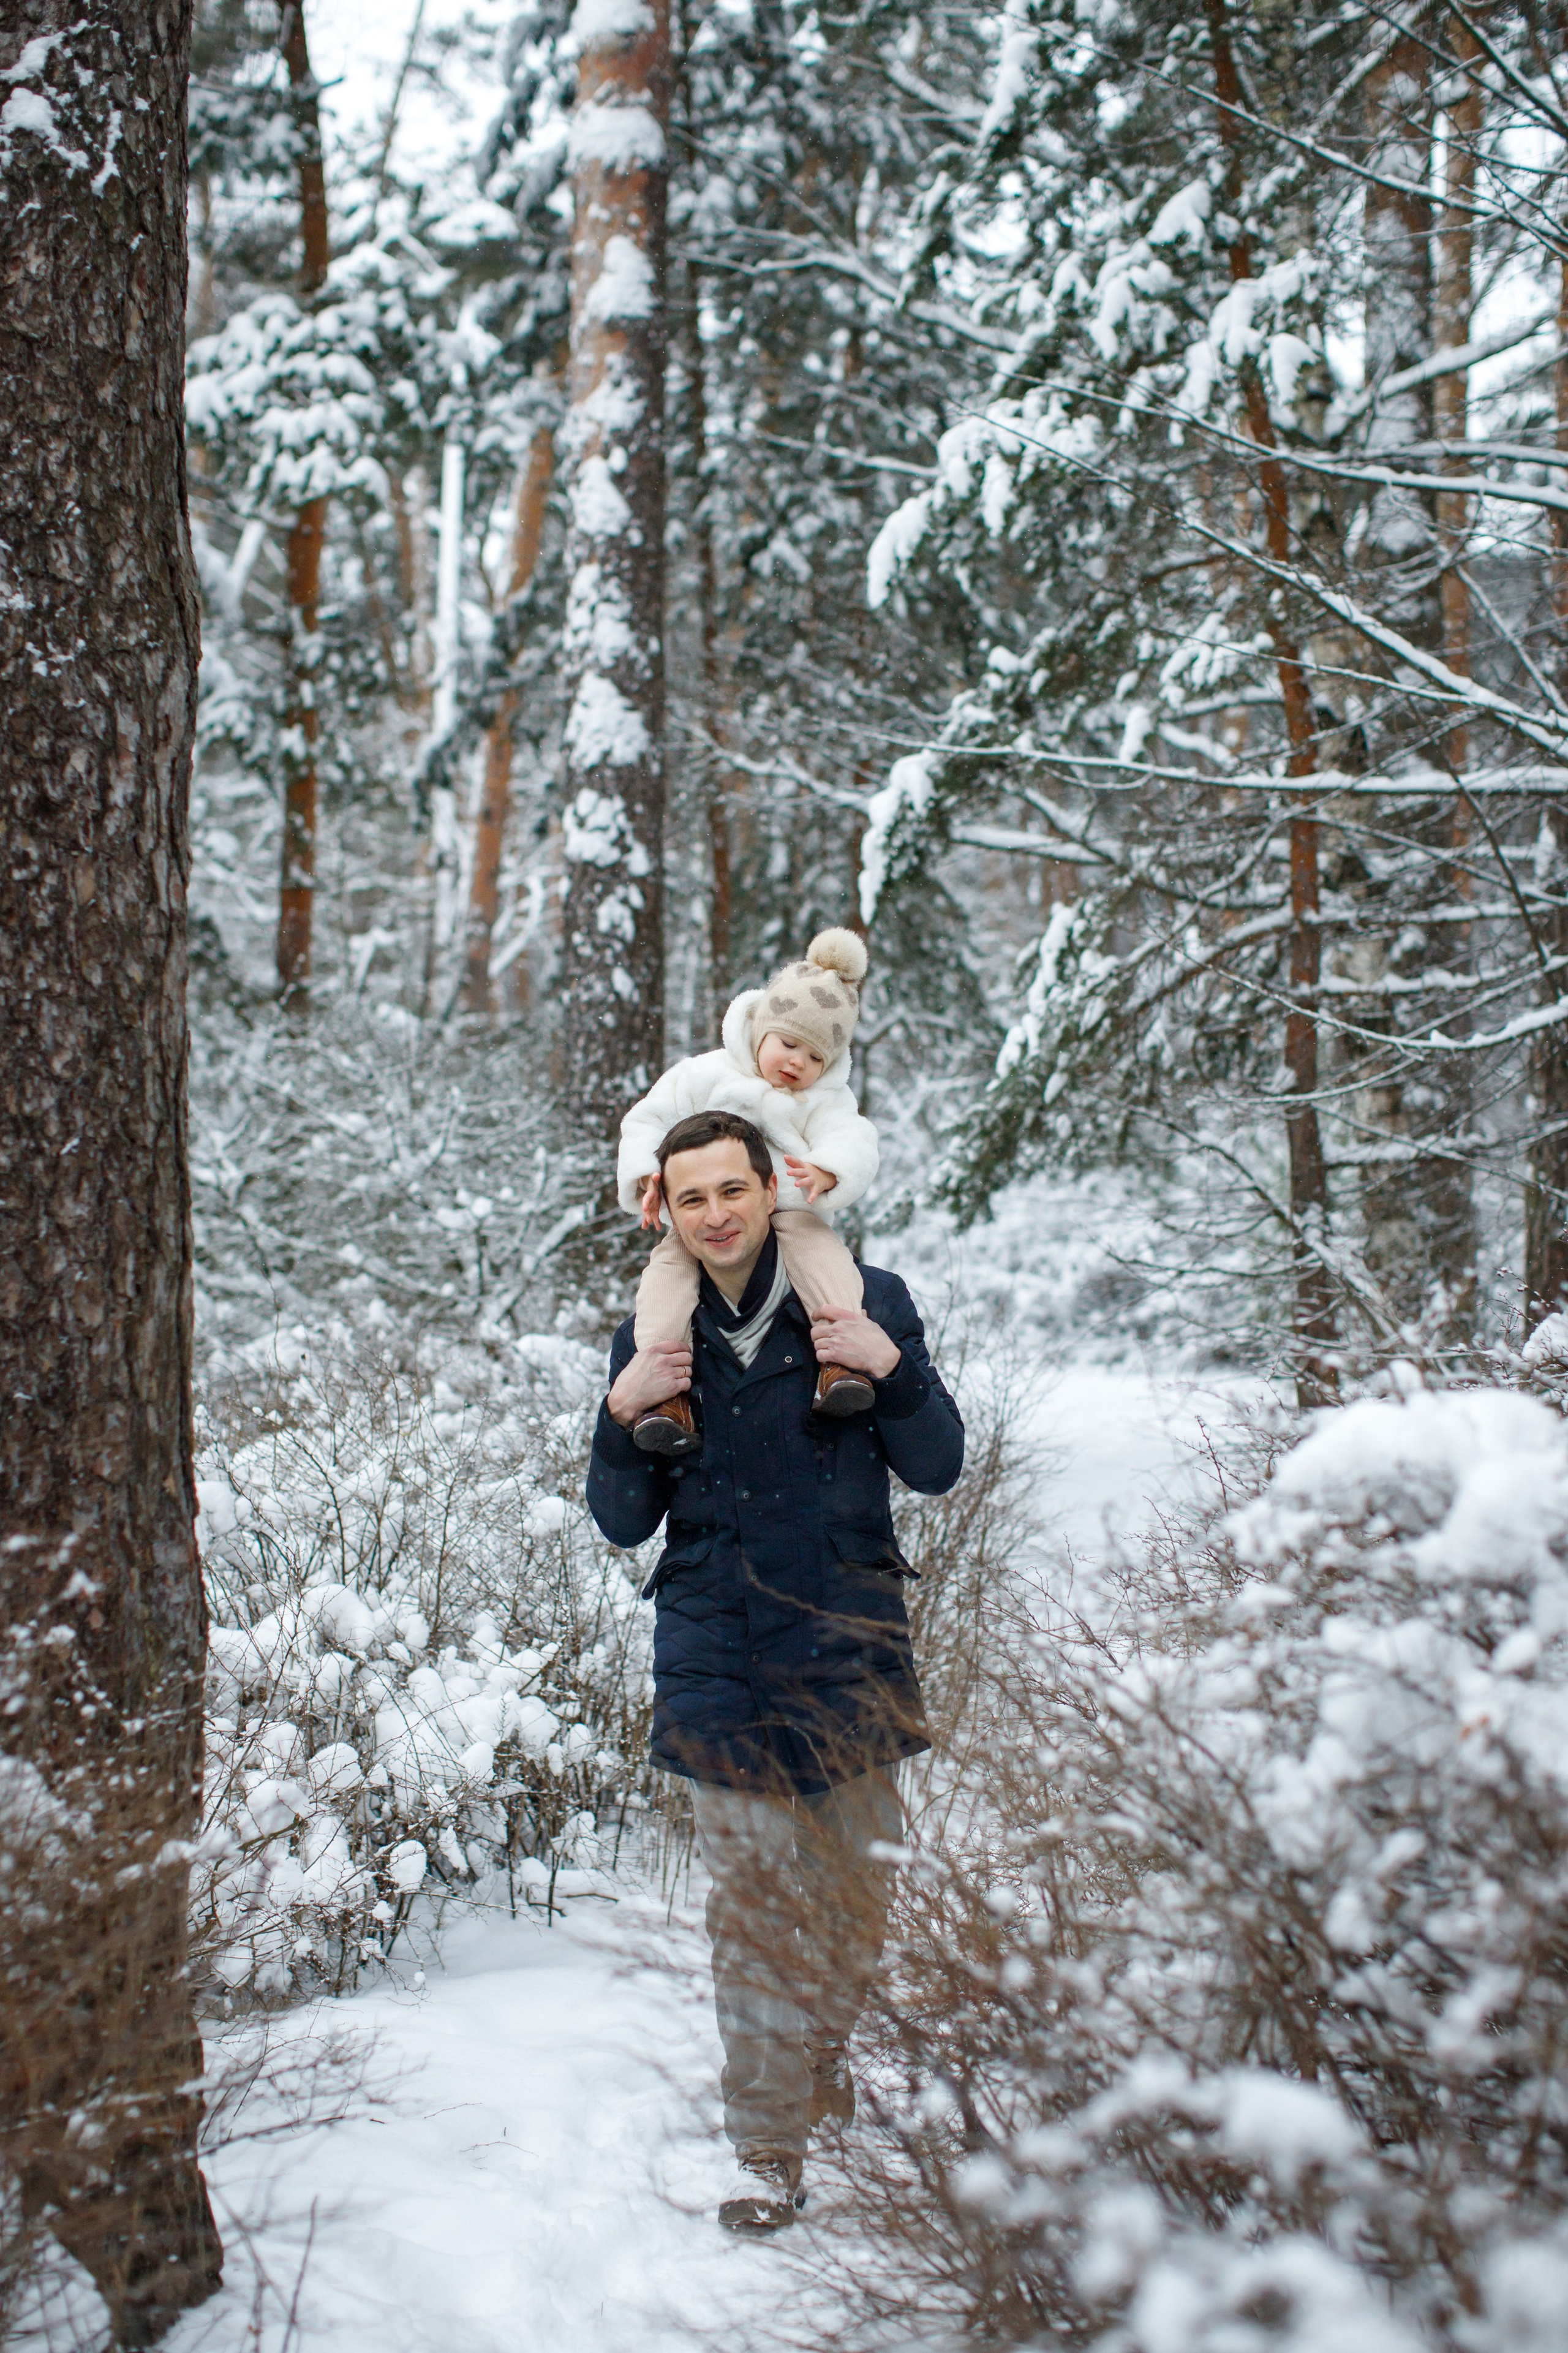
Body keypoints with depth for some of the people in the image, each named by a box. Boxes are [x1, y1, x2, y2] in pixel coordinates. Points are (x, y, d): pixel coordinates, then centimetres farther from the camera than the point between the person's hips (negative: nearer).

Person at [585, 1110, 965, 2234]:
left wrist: (892, 1369, -15)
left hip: (848, 1647, 0)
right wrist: (624, 1415, -10)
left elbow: (936, 1468, 1)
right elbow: (626, 1522, 7)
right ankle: (769, 2147, 3)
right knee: (751, 1900, -4)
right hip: (718, 1664, 0)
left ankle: (823, 2055, 33)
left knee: (858, 1888, 8)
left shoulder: (866, 1305, 0)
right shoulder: (655, 1341, 5)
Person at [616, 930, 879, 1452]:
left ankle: (843, 1357, -48)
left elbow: (854, 1145, -13)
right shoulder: (703, 1076, 6)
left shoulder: (826, 1102, 6)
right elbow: (648, 1120, 9)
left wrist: (825, 1172, -37)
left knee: (815, 1243, -34)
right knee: (670, 1262, -29)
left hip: (789, 1215, 0)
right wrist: (647, 1176, -11)